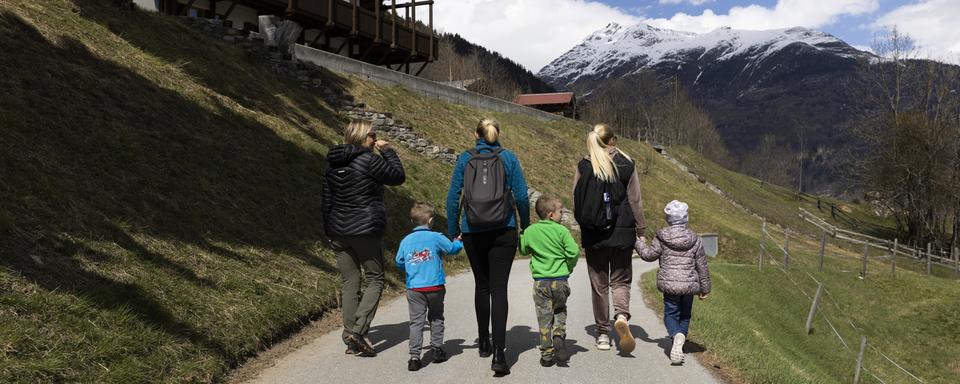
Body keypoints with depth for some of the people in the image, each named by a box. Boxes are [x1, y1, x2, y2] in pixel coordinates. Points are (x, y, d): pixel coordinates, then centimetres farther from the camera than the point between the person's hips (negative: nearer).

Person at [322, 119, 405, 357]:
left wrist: (329, 231, 19)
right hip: (366, 230, -6)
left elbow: (326, 199, 13)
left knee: (349, 284, 11)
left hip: (339, 231, 6)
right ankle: (358, 331, -8)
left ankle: (351, 341, 13)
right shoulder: (369, 160, -12)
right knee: (375, 280, 6)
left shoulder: (333, 162, 9)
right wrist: (388, 151, 7)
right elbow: (398, 176, -2)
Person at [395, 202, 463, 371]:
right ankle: (437, 350, 20)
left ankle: (414, 357, -7)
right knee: (436, 319, 17)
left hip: (414, 289, 1)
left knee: (416, 321, 0)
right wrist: (460, 241, 28)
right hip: (435, 287, -1)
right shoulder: (436, 237, -5)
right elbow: (452, 248, 7)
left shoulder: (405, 241, 4)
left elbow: (399, 262, 11)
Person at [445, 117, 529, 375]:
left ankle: (484, 344, 29)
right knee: (499, 289, -3)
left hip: (473, 234, 2)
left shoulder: (465, 159, 2)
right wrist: (525, 227, 10)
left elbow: (453, 197, 0)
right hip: (503, 233, -1)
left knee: (482, 286, 18)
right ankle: (499, 354, -14)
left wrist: (453, 232, 7)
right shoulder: (508, 158, 0)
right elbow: (521, 195, -3)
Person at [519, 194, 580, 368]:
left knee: (544, 317, 7)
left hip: (540, 282, 1)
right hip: (560, 280, -1)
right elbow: (574, 251, -12)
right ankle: (558, 335, -5)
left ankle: (547, 354, 8)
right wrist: (570, 267, 6)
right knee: (560, 311, 20)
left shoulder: (530, 231, 1)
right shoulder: (561, 230, -6)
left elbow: (523, 250, 15)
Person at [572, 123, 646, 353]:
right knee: (621, 280, 12)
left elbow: (576, 201, 0)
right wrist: (640, 230, 7)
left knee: (599, 284, 11)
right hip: (622, 233, 0)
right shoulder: (626, 165, -3)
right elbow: (635, 200, -1)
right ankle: (621, 316, -16)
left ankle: (603, 333, 16)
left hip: (593, 234, 1)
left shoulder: (583, 166, -2)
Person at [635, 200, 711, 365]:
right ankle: (681, 340, 6)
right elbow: (702, 266, 4)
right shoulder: (695, 240, 0)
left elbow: (649, 255, 4)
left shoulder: (662, 238, -6)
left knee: (670, 314, 5)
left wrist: (640, 243, 24)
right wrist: (705, 288, 13)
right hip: (689, 285, 2)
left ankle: (677, 335, -24)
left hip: (669, 284, -2)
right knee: (685, 315, 18)